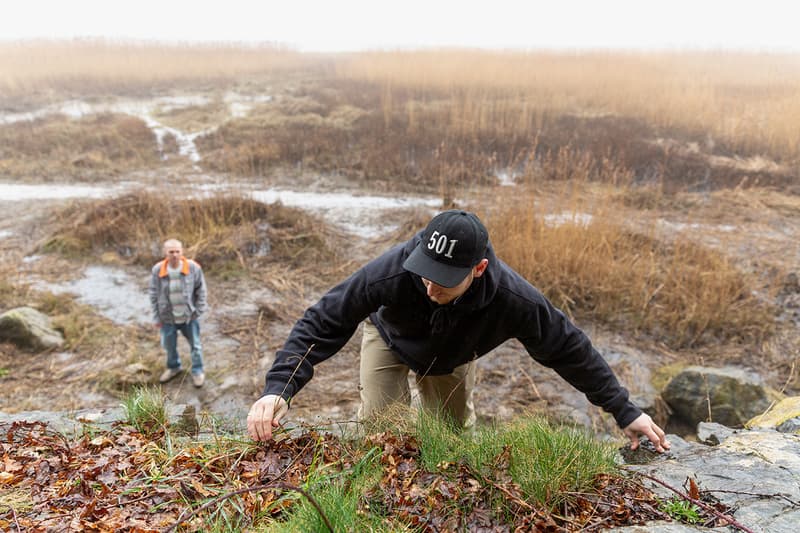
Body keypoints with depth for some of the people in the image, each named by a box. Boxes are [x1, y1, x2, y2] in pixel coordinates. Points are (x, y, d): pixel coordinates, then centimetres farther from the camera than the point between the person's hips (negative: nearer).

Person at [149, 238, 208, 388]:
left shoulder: (193, 267, -18)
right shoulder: (157, 270, -15)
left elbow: (201, 290, -5)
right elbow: (154, 295, -4)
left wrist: (198, 311, -7)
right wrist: (156, 317, -1)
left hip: (189, 316, -1)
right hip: (167, 317, 2)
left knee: (195, 345, 14)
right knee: (169, 345, 22)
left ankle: (197, 371, 36)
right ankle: (173, 367, 49)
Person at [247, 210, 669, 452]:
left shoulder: (512, 299, -41)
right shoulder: (392, 271, -45)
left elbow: (569, 348, -25)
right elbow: (322, 323, -36)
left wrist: (625, 411, -16)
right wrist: (278, 389, -45)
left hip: (452, 357, 1)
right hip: (390, 338, -1)